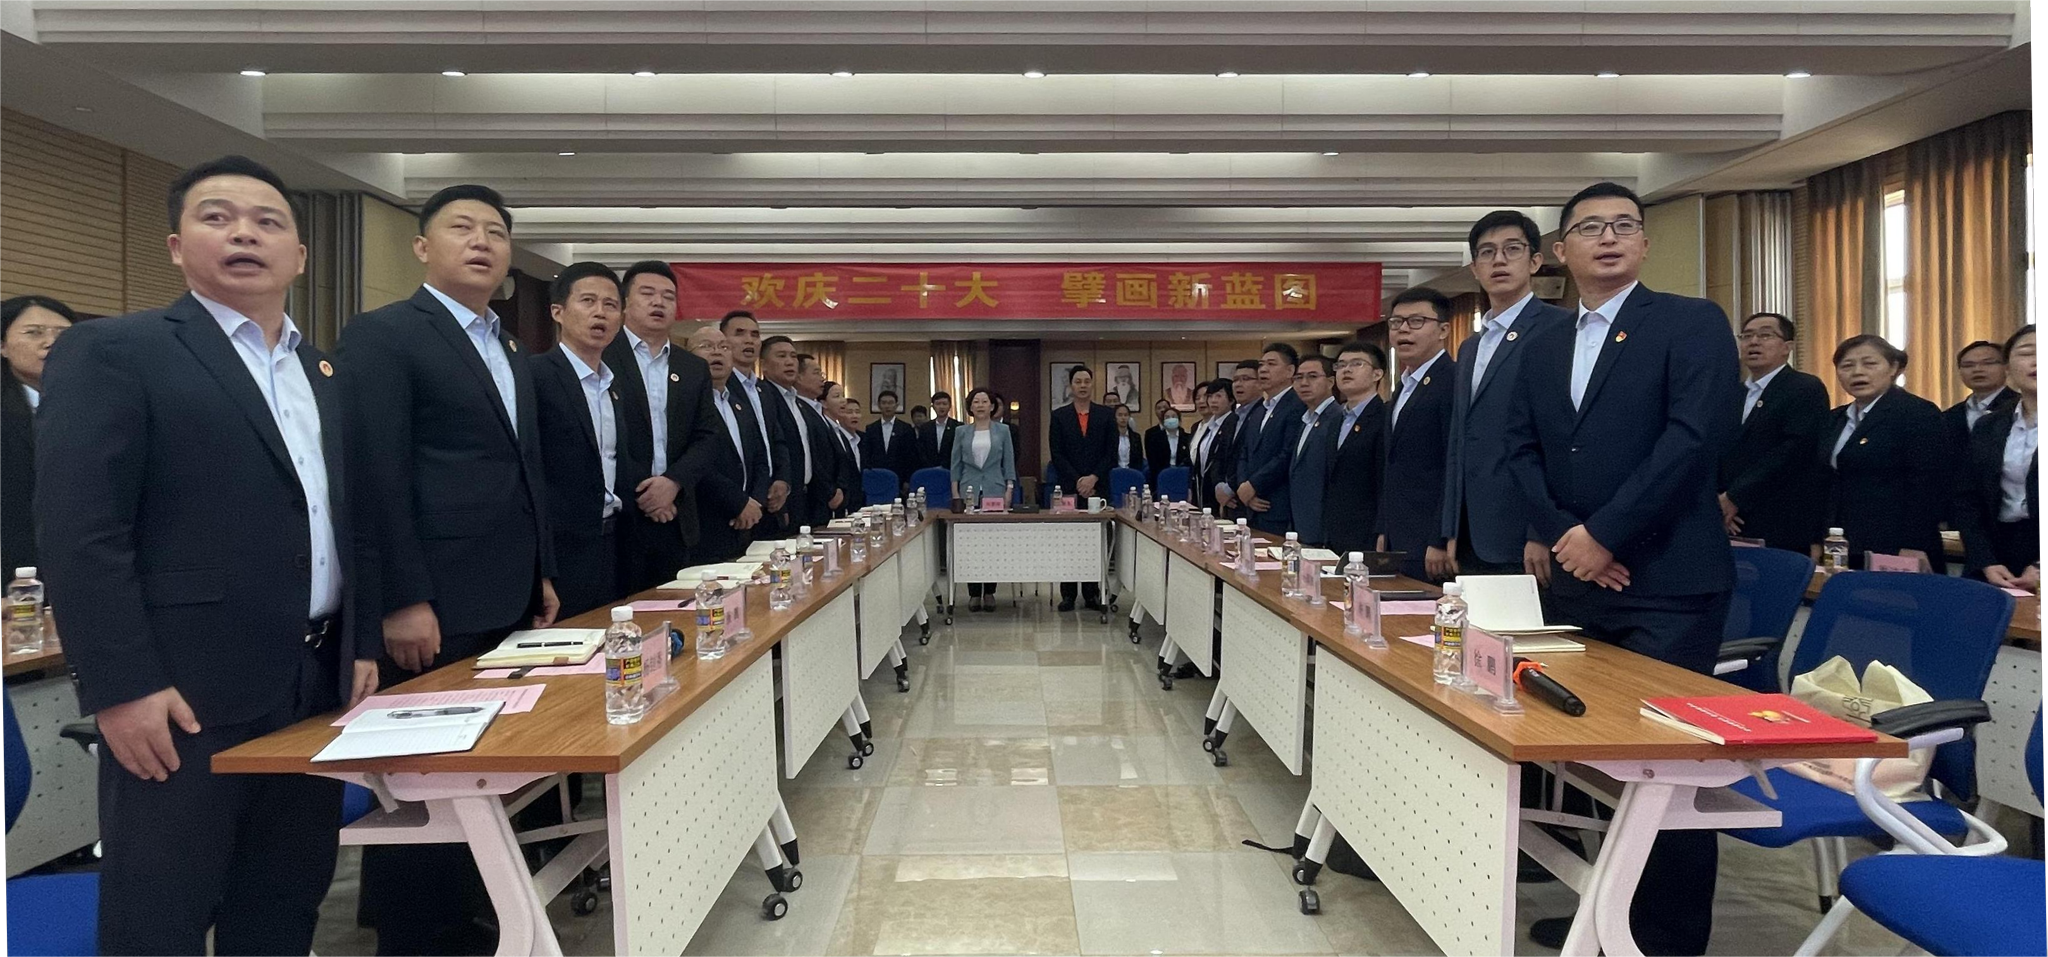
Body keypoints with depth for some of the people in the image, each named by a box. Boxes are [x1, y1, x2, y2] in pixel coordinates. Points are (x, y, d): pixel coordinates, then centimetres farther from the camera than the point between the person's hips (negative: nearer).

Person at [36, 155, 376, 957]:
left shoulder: (325, 373, 15)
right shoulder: (109, 352, -6)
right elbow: (80, 536, -13)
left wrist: (363, 642, 11)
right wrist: (122, 688, -17)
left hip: (318, 684, 6)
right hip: (186, 695, -6)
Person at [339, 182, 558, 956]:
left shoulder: (511, 353, 18)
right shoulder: (381, 335, -7)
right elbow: (376, 475, -15)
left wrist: (541, 574, 19)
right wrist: (404, 600, -19)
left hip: (506, 602, 8)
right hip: (435, 607, -8)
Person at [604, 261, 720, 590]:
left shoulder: (695, 369, 15)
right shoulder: (600, 357, -1)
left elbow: (706, 437, 9)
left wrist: (674, 481, -8)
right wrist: (637, 491, -10)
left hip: (676, 519, 5)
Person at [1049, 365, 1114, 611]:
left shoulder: (1106, 416, 8)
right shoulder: (1059, 416, 6)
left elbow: (1111, 453, 3)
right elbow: (1057, 455, 0)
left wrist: (1093, 478, -9)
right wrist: (1077, 482, -9)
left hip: (1097, 487, 1)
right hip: (1068, 489, 0)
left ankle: (1092, 593, 8)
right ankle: (1067, 594, 5)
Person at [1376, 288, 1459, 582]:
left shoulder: (1455, 382, -12)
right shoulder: (1404, 387, 18)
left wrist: (1441, 543, -20)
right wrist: (1385, 531, 17)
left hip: (1432, 545, -9)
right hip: (1400, 543, 9)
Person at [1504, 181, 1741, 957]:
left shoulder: (1691, 323, -2)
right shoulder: (1543, 347, 16)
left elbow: (1696, 435, -14)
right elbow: (1523, 449, 10)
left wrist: (1604, 533, -16)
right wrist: (1562, 537, -6)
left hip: (1667, 583, -5)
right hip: (1575, 582, 6)